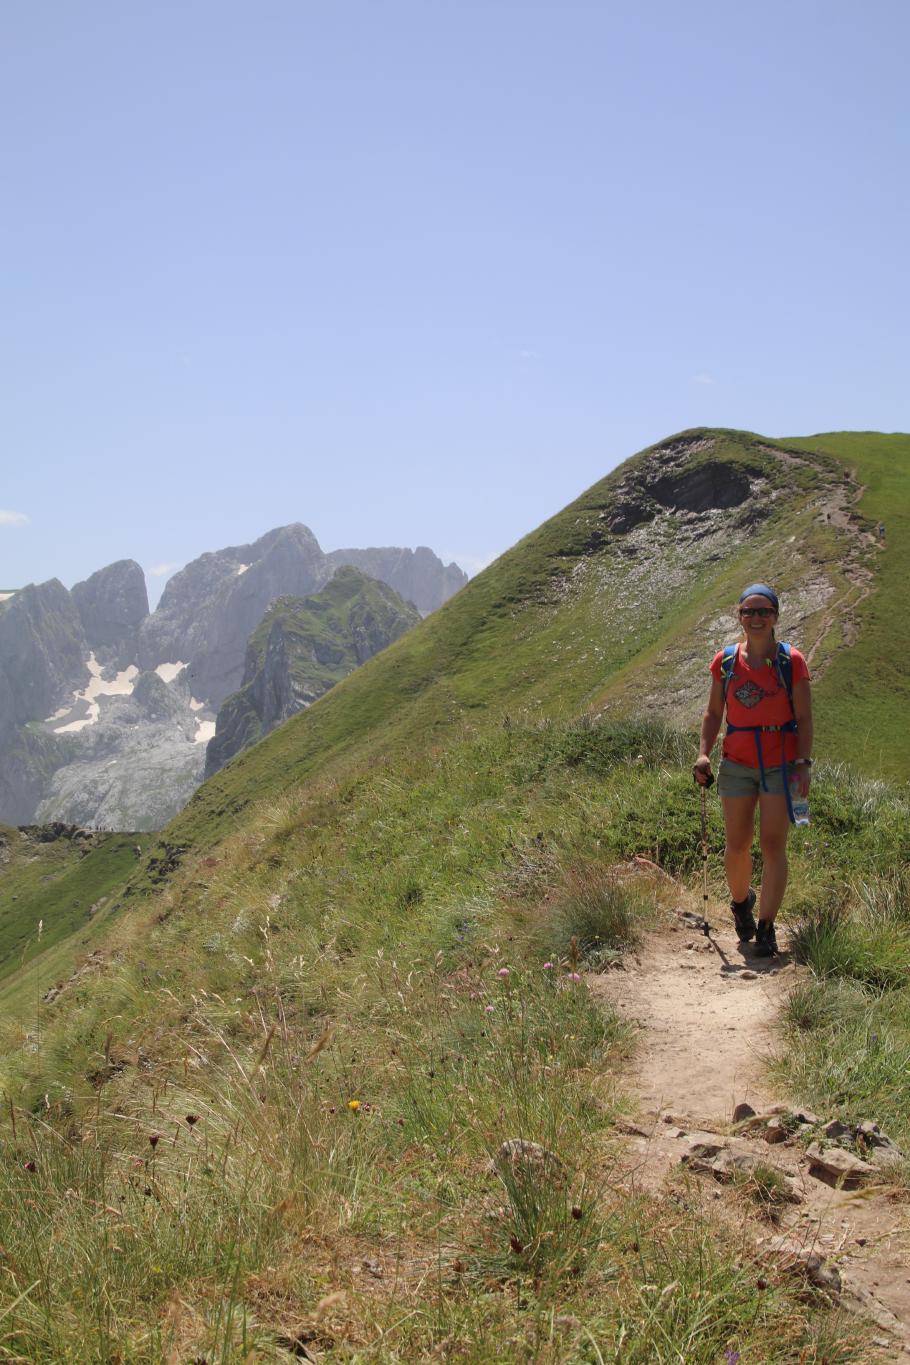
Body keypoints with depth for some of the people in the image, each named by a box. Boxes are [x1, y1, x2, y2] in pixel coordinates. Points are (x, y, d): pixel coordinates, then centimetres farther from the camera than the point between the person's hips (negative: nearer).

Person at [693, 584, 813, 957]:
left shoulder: (792, 661, -4)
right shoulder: (725, 661, 3)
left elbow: (804, 719, -4)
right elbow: (714, 712, 8)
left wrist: (804, 764, -12)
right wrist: (704, 753, -5)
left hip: (780, 765, -2)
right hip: (737, 764, 2)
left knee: (773, 846, -3)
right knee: (737, 846, 7)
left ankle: (766, 927, 4)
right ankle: (740, 902, 36)